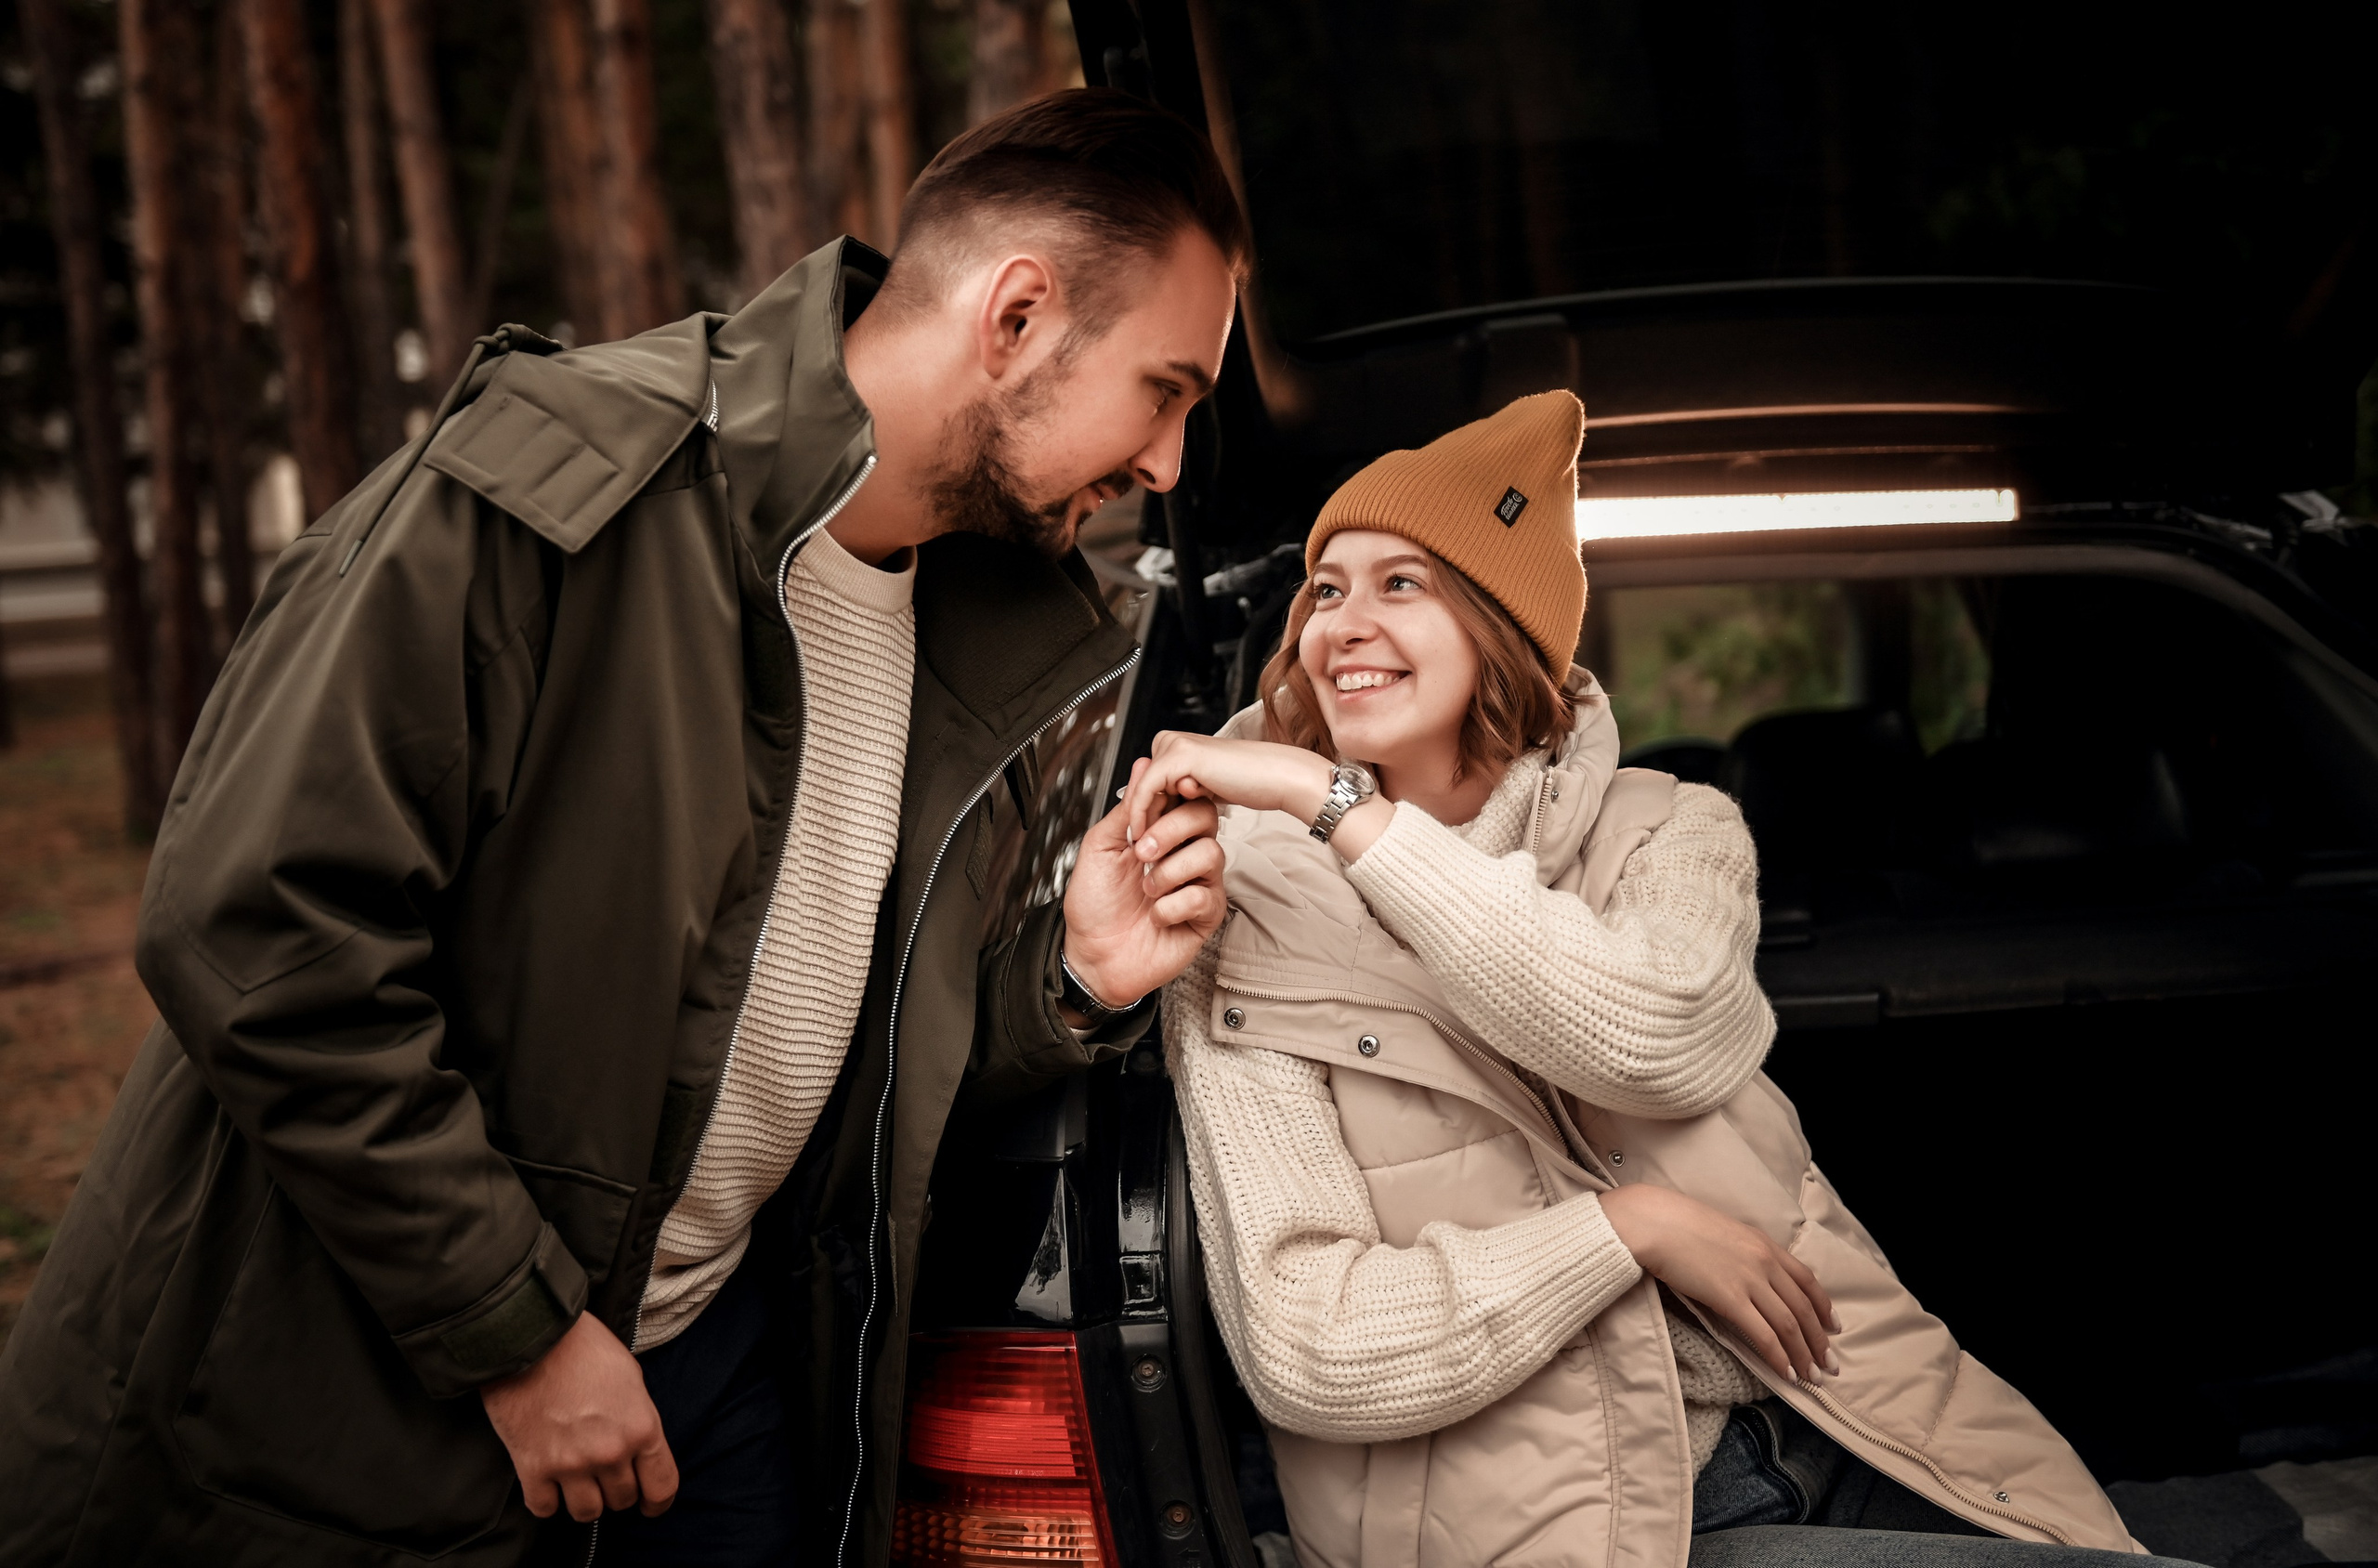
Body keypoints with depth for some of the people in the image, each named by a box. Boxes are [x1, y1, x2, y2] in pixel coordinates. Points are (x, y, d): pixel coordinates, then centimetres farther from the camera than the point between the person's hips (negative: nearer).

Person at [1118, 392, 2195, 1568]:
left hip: (1853, 1441, 4)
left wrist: (1341, 807, -17)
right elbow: (1301, 1351, -11)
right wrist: (1630, 1225, -12)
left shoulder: (1664, 831, 7)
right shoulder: (1251, 946, -1)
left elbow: (1658, 1036, -19)